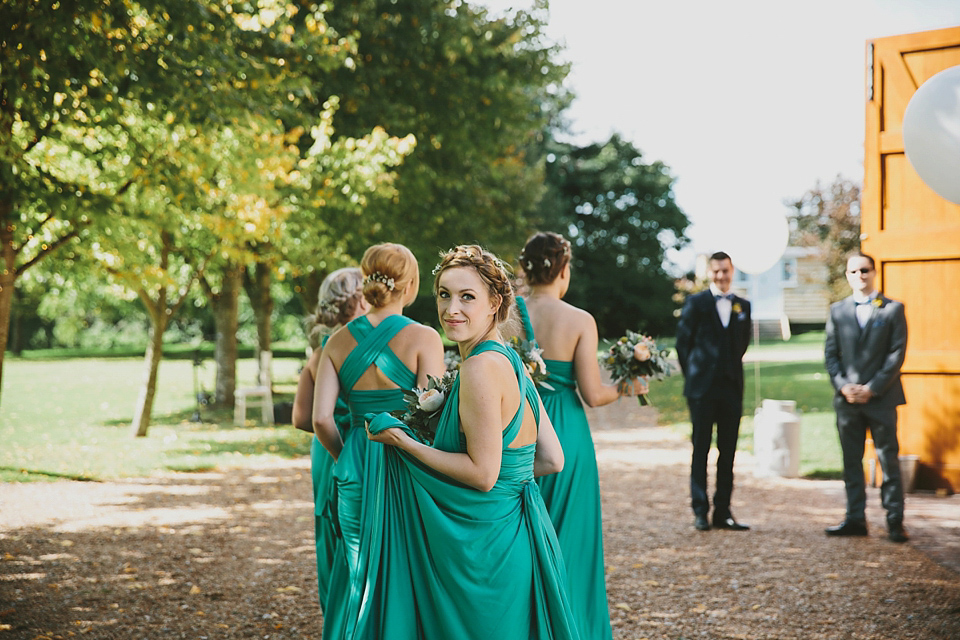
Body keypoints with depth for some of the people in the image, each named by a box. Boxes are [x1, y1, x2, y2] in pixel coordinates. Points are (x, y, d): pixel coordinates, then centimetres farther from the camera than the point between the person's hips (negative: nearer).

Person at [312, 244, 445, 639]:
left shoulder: (339, 341, 3)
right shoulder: (423, 338, -9)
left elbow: (321, 418, -1)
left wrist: (347, 457, 14)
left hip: (354, 473, 4)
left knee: (358, 576, 16)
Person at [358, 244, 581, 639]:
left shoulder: (481, 367, -19)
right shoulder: (512, 361, 8)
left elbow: (483, 473, -20)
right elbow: (553, 461, 9)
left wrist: (404, 442, -12)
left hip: (486, 544, -9)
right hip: (514, 532, 9)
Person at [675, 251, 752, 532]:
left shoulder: (743, 306, 11)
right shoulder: (696, 303, 1)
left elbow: (743, 343, 18)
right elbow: (682, 343, 3)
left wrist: (732, 369, 10)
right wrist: (693, 376, 2)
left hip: (732, 387, 3)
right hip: (702, 388, -3)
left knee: (728, 451, 5)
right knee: (701, 449, 1)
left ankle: (723, 511, 11)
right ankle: (700, 511, 5)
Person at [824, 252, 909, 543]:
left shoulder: (893, 309, 2)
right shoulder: (837, 310, 11)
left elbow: (897, 353, -4)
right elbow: (830, 353, 8)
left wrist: (871, 388, -11)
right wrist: (843, 386, -6)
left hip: (881, 398, -3)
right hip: (847, 399, 3)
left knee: (889, 461, -1)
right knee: (851, 461, 6)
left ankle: (895, 521, 4)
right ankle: (855, 519, 13)